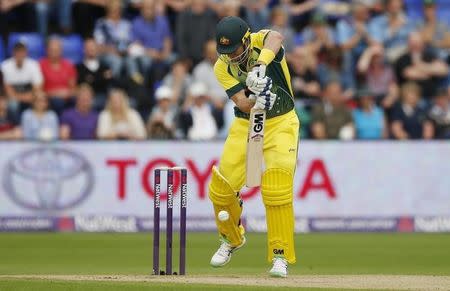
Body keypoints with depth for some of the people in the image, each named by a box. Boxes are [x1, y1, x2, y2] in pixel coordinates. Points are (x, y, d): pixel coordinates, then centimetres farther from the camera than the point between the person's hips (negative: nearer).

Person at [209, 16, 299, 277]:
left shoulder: (261, 42, -16)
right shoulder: (222, 67, -11)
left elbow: (276, 38, -42)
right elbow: (243, 103, -23)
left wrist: (261, 65, -58)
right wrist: (257, 99, -44)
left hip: (281, 124, -3)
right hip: (245, 126, 3)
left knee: (277, 190, -19)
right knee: (221, 188, 1)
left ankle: (281, 256, -7)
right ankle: (232, 239, 30)